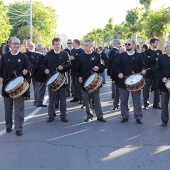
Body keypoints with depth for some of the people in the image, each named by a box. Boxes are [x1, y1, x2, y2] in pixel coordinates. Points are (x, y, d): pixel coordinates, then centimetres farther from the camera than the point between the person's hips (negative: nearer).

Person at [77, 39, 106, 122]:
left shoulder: (97, 55, 1)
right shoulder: (81, 56, 5)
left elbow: (102, 67, 3)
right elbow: (78, 69, 9)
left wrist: (98, 68, -17)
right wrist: (79, 77, -5)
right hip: (84, 81, 2)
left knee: (96, 99, 3)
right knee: (86, 100, 7)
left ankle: (99, 115, 10)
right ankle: (89, 115, 19)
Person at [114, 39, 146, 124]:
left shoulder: (138, 56, 5)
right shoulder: (121, 55, 5)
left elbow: (142, 65, 10)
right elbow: (116, 66, 5)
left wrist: (143, 70, -12)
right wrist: (119, 73, -12)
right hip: (123, 81, 1)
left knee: (137, 100, 4)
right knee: (123, 100, 8)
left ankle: (138, 117, 13)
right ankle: (125, 117, 21)